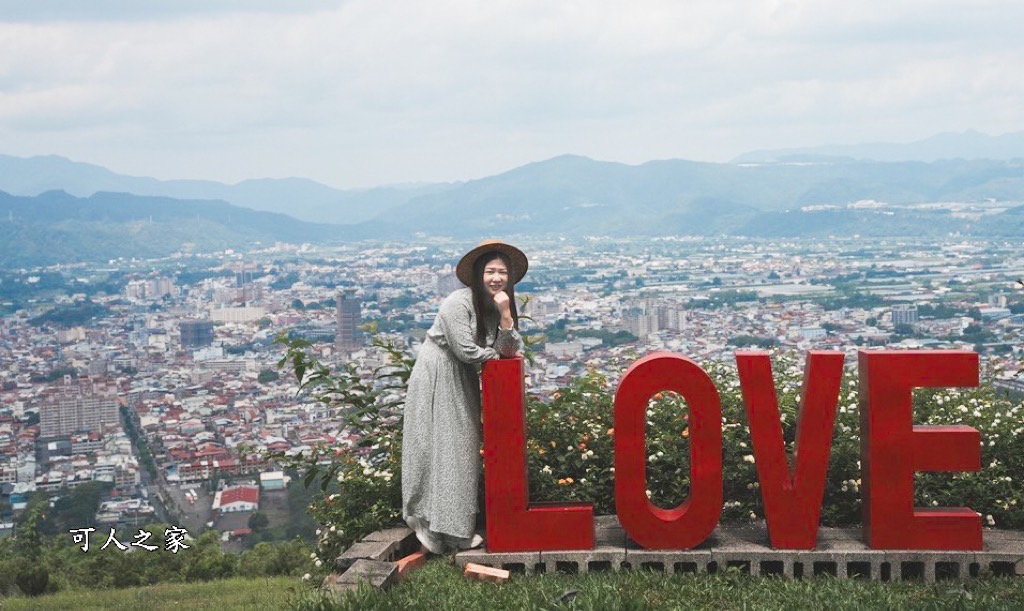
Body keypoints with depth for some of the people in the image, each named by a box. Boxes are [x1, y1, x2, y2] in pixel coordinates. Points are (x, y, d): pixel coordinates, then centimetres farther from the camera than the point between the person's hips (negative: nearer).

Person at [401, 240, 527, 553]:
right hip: (436, 377, -7)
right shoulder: (458, 303, -20)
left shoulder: (501, 306, 3)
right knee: (437, 447, -7)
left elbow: (508, 349, -7)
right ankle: (425, 518, 1)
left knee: (463, 447, 7)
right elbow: (466, 350, -21)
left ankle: (458, 528, 12)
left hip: (463, 382, 7)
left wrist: (505, 315, -20)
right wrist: (497, 354, -4)